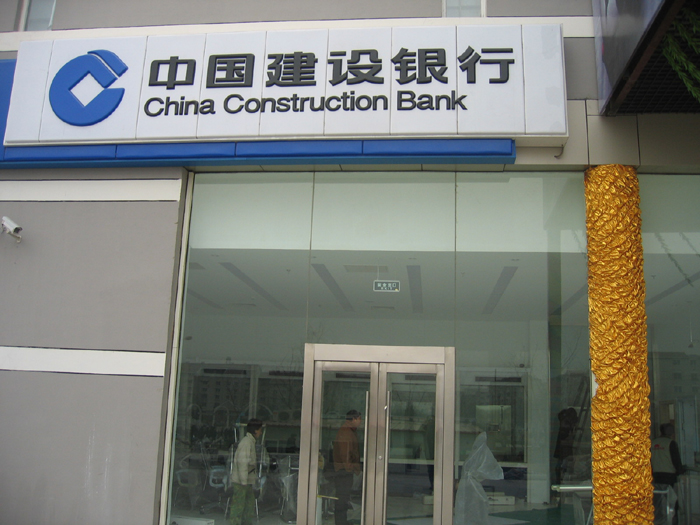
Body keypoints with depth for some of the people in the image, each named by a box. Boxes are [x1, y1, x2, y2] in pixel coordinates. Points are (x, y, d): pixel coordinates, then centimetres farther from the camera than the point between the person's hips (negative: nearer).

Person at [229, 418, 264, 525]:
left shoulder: (250, 442, 15)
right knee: (239, 504, -4)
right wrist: (243, 481, -21)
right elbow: (242, 462, -22)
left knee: (250, 502, 15)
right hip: (240, 481, -10)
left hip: (246, 481, 10)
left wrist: (255, 477, 20)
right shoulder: (246, 442, -17)